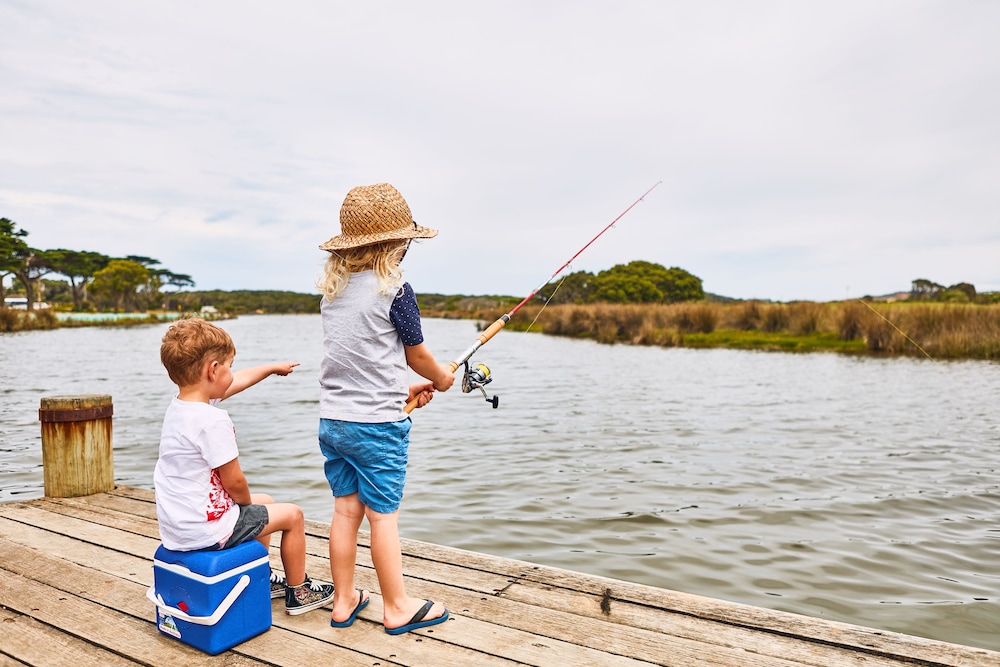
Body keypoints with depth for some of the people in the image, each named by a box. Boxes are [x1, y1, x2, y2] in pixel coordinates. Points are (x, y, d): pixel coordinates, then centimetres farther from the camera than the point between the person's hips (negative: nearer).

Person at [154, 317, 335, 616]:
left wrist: (273, 367, 31)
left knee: (265, 502, 29)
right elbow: (234, 482, -21)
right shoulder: (213, 420, -27)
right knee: (293, 515, 7)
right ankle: (298, 591, 26)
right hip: (204, 530, -10)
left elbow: (238, 382, 16)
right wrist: (247, 501, 1)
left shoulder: (177, 405, 1)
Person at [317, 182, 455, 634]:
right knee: (383, 515, 4)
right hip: (376, 423, -7)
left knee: (346, 509, 15)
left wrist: (402, 389, 20)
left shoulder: (332, 290, 7)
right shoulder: (394, 290, -14)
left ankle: (344, 602, 27)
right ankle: (397, 608, 19)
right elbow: (417, 355, -2)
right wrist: (441, 377, 18)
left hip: (331, 419, 7)